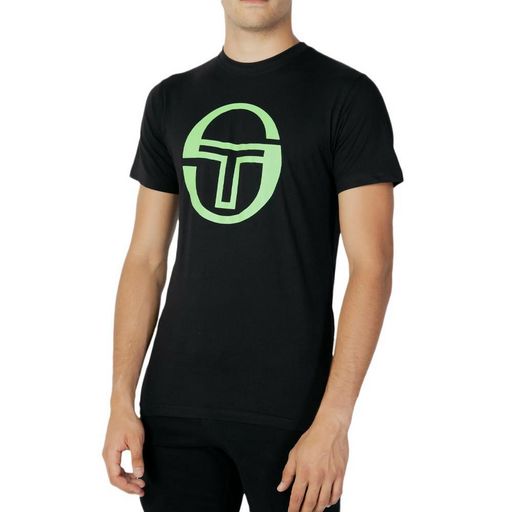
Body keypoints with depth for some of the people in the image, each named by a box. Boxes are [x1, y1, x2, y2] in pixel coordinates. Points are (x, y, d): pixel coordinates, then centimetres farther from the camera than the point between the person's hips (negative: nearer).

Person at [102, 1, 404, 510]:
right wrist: (121, 401, 2)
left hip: (290, 413, -3)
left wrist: (332, 420, -17)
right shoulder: (171, 100, 10)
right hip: (174, 407, 4)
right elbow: (146, 259, 10)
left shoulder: (346, 95, -4)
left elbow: (371, 266, -9)